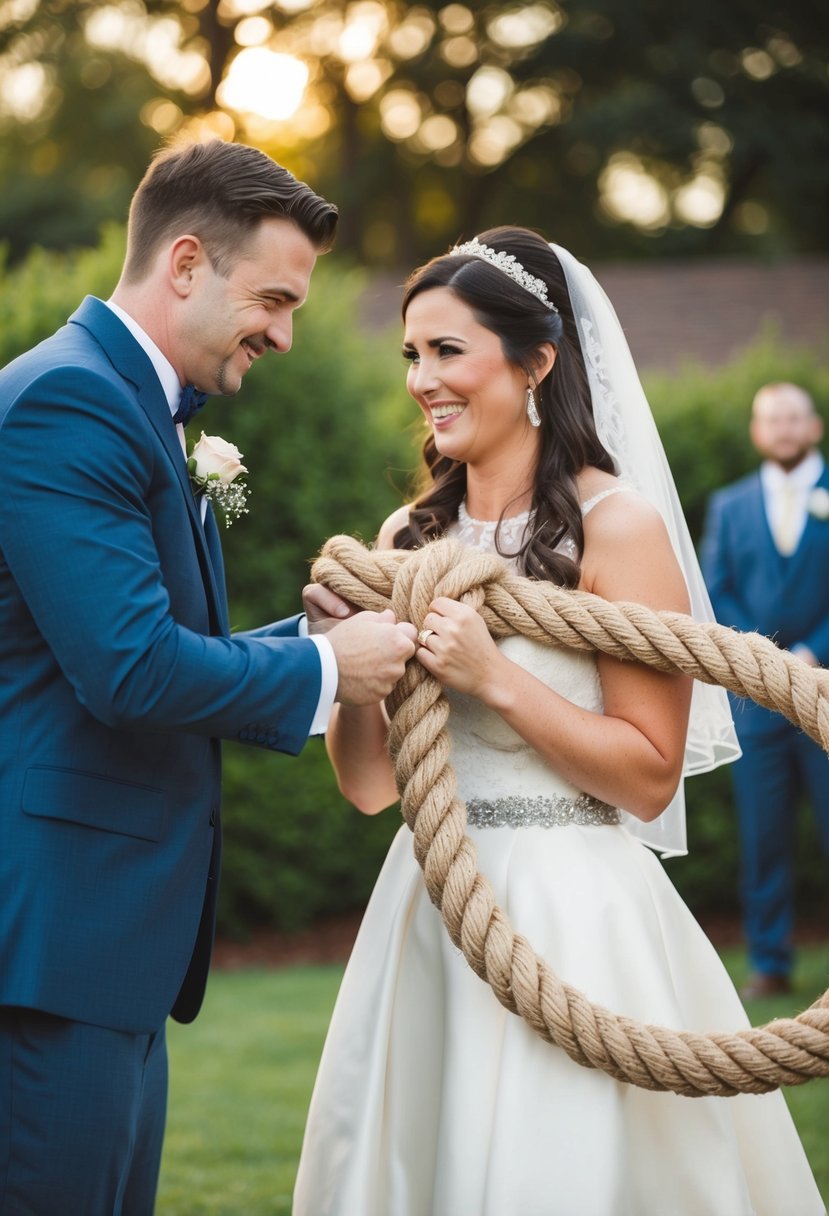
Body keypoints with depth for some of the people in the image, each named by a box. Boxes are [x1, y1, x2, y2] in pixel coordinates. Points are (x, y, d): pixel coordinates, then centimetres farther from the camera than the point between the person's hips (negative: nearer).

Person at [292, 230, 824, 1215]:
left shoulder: (617, 525, -9)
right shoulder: (408, 538, 8)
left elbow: (651, 779, -12)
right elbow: (369, 785, 6)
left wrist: (495, 679, -19)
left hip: (570, 912, -6)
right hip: (428, 904, 6)